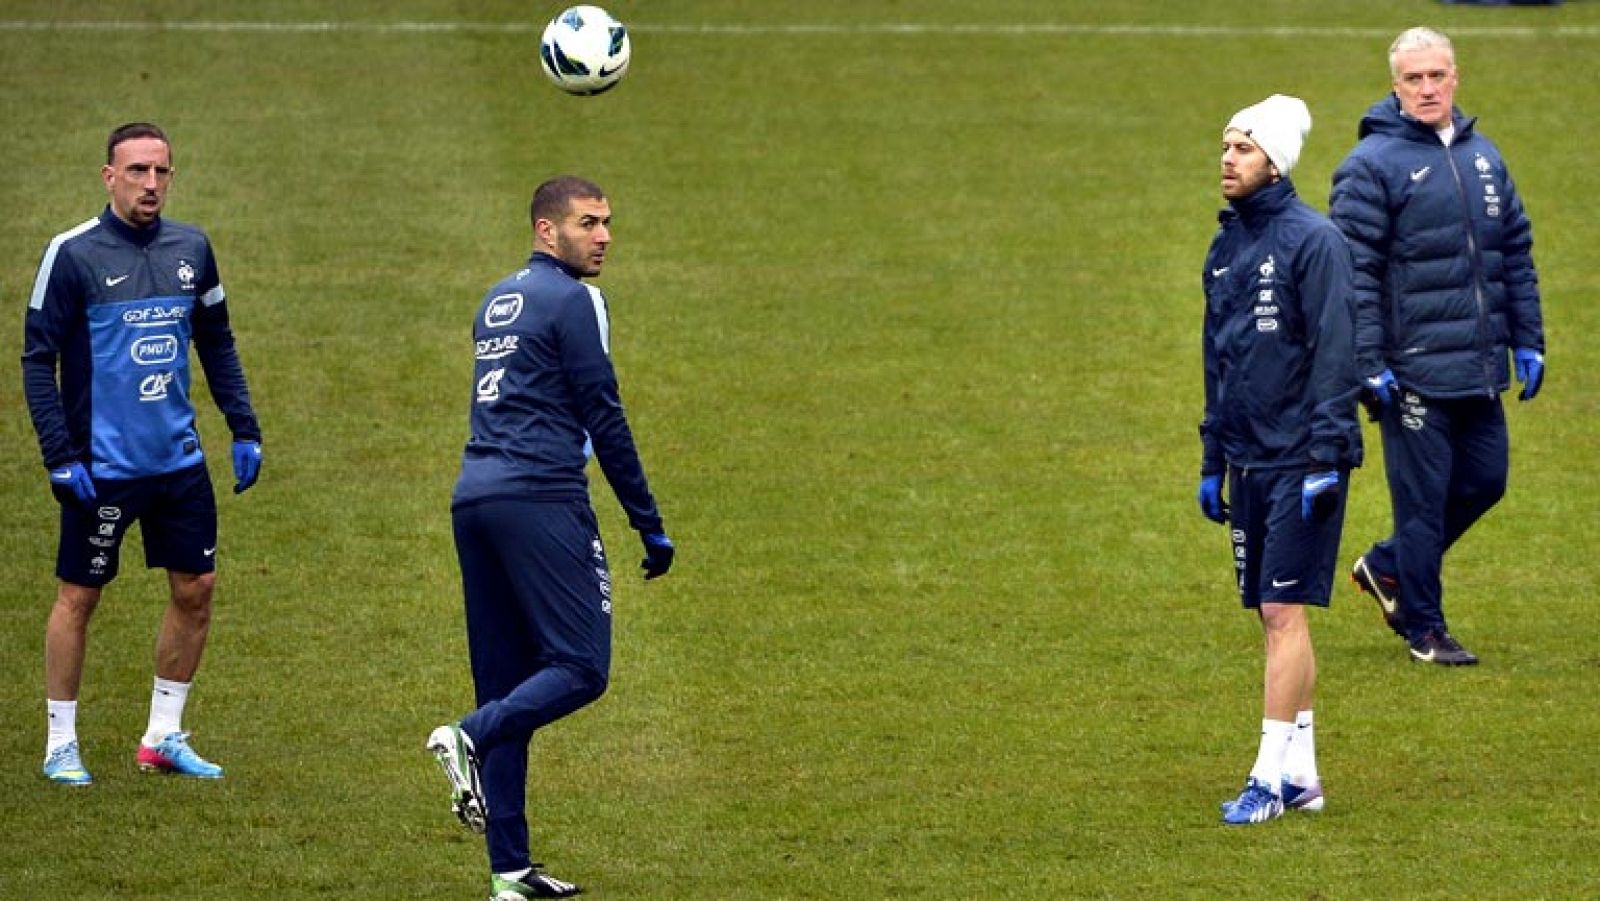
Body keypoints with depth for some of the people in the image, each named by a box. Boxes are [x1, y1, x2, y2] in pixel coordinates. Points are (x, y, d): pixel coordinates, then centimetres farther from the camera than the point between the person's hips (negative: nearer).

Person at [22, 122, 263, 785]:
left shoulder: (191, 249, 5)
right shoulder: (73, 254, -10)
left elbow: (217, 344, 17)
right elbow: (38, 358, -8)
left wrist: (244, 430, 10)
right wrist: (61, 457, -14)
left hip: (180, 459, 5)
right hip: (103, 467, -5)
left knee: (196, 590, 6)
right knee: (79, 597, 3)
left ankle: (164, 736, 19)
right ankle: (61, 745, 14)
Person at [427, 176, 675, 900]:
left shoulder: (498, 300, 21)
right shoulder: (572, 300, -4)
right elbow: (603, 418, -7)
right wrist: (650, 527, -3)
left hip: (473, 498, 9)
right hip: (540, 497, -9)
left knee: (507, 684, 8)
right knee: (580, 666, -8)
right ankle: (471, 738, -30)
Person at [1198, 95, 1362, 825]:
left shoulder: (1312, 241, -10)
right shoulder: (1224, 250, 14)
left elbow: (1334, 353, -14)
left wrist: (1325, 457, -18)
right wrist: (1211, 462, 19)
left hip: (1302, 459, -7)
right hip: (1248, 462, 7)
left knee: (1285, 612, -9)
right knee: (1273, 617, 9)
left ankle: (1271, 776, -10)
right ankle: (1300, 774, 14)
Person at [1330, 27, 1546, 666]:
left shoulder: (1483, 157, 12)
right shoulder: (1372, 165, -9)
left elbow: (1517, 252, 18)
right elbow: (1354, 272, -12)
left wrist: (1527, 342, 13)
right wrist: (1369, 367, -16)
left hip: (1481, 369, 7)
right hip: (1415, 370, -7)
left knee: (1485, 481, 12)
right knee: (1423, 498, -1)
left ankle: (1387, 567, 31)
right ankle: (1424, 629, 11)